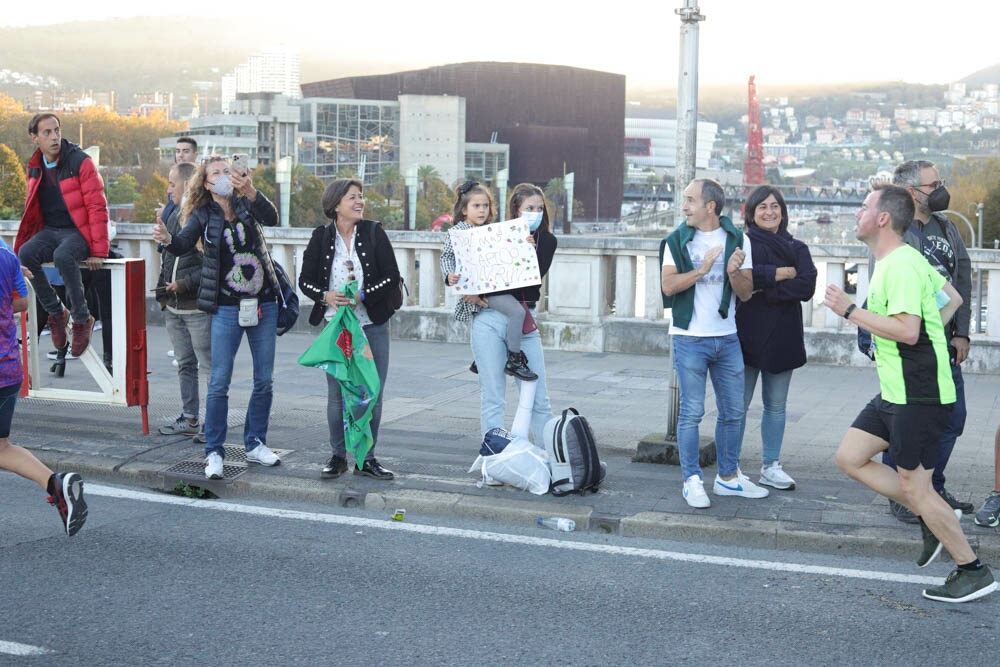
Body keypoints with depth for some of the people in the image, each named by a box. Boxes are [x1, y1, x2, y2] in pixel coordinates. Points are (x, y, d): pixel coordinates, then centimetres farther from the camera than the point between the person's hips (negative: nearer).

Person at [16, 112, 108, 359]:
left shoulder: (80, 162, -10)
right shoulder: (34, 167, 8)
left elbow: (97, 206, -12)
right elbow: (32, 209, 19)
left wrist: (98, 250, -16)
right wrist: (22, 244, 13)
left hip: (77, 231, -5)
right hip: (49, 231, 6)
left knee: (63, 256, -37)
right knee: (26, 253, -26)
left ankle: (83, 319, -21)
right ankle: (56, 313, -10)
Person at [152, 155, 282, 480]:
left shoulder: (246, 204, 3)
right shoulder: (203, 214, 1)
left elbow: (271, 219, -18)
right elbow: (183, 244, -15)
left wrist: (251, 192, -36)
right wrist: (166, 238, -38)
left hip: (264, 304, 2)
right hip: (227, 307, -2)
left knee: (264, 380, 8)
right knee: (219, 382, -5)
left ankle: (255, 444, 22)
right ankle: (214, 452, 4)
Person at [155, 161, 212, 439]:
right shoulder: (174, 217, 15)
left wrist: (185, 284, -18)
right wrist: (163, 292, 16)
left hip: (198, 307, -9)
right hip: (174, 307, 9)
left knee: (210, 364, -3)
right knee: (185, 365, 15)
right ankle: (189, 418, 24)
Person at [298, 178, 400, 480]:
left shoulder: (374, 233, -1)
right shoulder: (321, 237, 2)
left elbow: (392, 278, -4)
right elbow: (305, 279, 4)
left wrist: (362, 297, -16)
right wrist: (325, 296, -15)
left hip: (372, 324, 0)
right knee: (337, 392, 3)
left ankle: (366, 458, 14)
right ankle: (338, 456, 16)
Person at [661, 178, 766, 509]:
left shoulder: (738, 240, 4)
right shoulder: (678, 240, 0)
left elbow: (746, 293, 1)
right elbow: (668, 285, -11)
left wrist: (734, 272, -18)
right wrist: (703, 268, -20)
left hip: (727, 338, 3)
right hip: (690, 337, -3)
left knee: (733, 412, 10)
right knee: (691, 412, -2)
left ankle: (728, 477, 23)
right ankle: (692, 481, 6)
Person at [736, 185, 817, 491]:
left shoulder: (797, 248, 9)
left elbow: (807, 287, -7)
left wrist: (764, 290, -14)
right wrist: (783, 273, -15)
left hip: (783, 337, 4)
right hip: (746, 336, -3)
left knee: (776, 406, 11)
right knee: (739, 404, -1)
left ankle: (771, 466, 20)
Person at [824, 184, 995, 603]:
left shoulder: (902, 265, -19)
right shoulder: (896, 261, 13)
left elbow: (907, 330, -29)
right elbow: (953, 298, 24)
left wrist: (849, 310, -22)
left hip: (918, 395, -10)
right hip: (896, 391, 10)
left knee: (914, 486, -3)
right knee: (849, 458, 10)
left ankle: (974, 572, 11)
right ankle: (933, 518, 18)